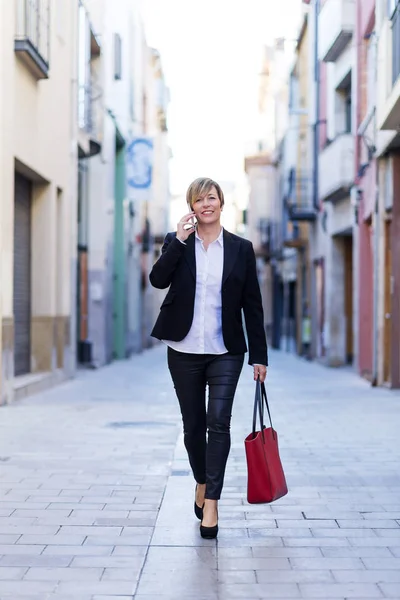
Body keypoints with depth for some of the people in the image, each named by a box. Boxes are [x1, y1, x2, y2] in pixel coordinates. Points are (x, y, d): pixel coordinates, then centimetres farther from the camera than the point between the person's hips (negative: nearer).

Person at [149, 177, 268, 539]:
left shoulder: (241, 249, 3)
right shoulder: (177, 242, 4)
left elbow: (253, 305, 3)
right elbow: (158, 279, -14)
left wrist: (259, 356, 2)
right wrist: (180, 239, -16)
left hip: (225, 352, -1)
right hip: (184, 350, 1)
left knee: (218, 422, -13)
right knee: (193, 425, 10)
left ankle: (211, 503, -11)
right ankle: (202, 484, 34)